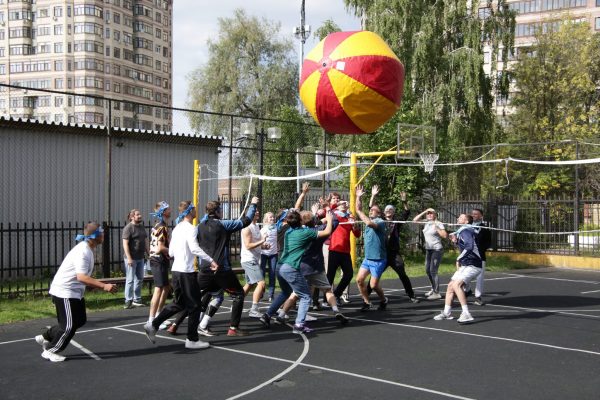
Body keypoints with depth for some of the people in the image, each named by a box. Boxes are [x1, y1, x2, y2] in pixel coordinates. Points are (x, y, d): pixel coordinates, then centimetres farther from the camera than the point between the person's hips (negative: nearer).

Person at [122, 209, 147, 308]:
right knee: (130, 280, -3)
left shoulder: (142, 227, 13)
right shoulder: (128, 228, -10)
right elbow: (125, 244, -15)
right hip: (131, 258, -8)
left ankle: (137, 300, 20)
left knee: (139, 279, 11)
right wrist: (129, 258, -20)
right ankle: (128, 301, 3)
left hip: (140, 257, 8)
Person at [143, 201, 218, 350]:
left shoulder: (177, 229, 13)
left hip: (176, 270, 8)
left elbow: (171, 252, 15)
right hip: (187, 271, -8)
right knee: (194, 305, 2)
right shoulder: (190, 228, -12)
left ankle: (153, 325, 13)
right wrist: (211, 261, -24)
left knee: (178, 303, 19)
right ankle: (192, 339, 7)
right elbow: (195, 248, -25)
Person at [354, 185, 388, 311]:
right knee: (359, 280, 0)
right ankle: (366, 302, 15)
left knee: (373, 285, -4)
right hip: (367, 258, 8)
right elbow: (358, 210, 12)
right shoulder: (369, 219, 11)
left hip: (378, 259, -8)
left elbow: (369, 223, -33)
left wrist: (363, 216, -14)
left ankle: (383, 300, 23)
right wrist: (358, 197, 4)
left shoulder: (380, 222, -13)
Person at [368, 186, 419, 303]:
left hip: (395, 254, -1)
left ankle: (411, 295, 8)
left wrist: (404, 202, -20)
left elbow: (407, 213, -4)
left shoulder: (397, 222, 7)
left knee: (403, 275, -1)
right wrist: (373, 196, -6)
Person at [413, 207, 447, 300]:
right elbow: (415, 220, 5)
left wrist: (436, 227, -19)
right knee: (428, 270, 14)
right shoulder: (426, 223, 8)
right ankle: (434, 289, 30)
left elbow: (445, 235, -17)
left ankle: (437, 293, -7)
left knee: (433, 271, -11)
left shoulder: (438, 224, -10)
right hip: (428, 250, 8)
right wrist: (424, 212, 0)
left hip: (437, 250, -8)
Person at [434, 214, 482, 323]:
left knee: (456, 284, -25)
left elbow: (469, 246, -28)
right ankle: (447, 312, 22)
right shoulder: (461, 231, 17)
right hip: (465, 265, 10)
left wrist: (459, 259, -18)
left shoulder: (466, 231, -13)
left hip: (472, 265, -10)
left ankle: (466, 314, -25)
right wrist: (456, 241, 11)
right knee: (450, 285, 11)